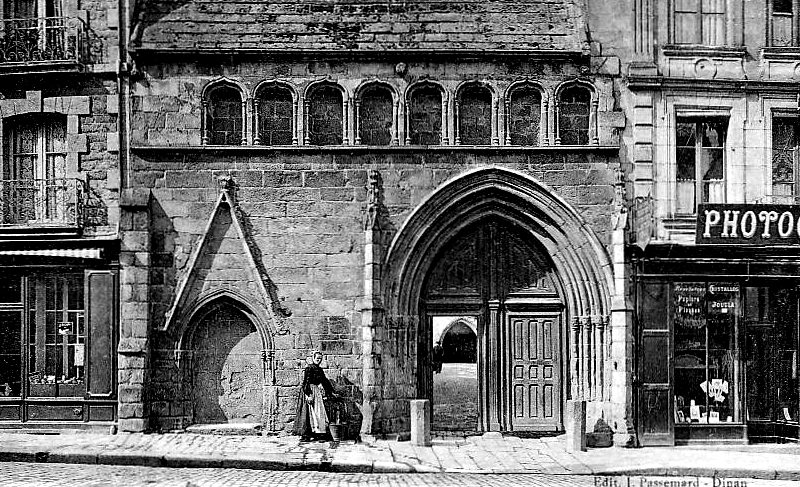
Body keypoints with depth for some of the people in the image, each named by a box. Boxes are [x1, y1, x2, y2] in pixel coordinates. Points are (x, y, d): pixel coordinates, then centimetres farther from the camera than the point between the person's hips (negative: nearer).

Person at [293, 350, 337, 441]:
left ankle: (316, 434, 7)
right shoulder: (309, 369, -9)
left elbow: (325, 382, 21)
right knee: (309, 413, -9)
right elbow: (306, 382, -15)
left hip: (318, 393, 8)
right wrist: (308, 395, -23)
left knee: (319, 413, 5)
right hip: (310, 392, -8)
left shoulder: (319, 370, 15)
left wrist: (332, 393, 21)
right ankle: (305, 435, -8)